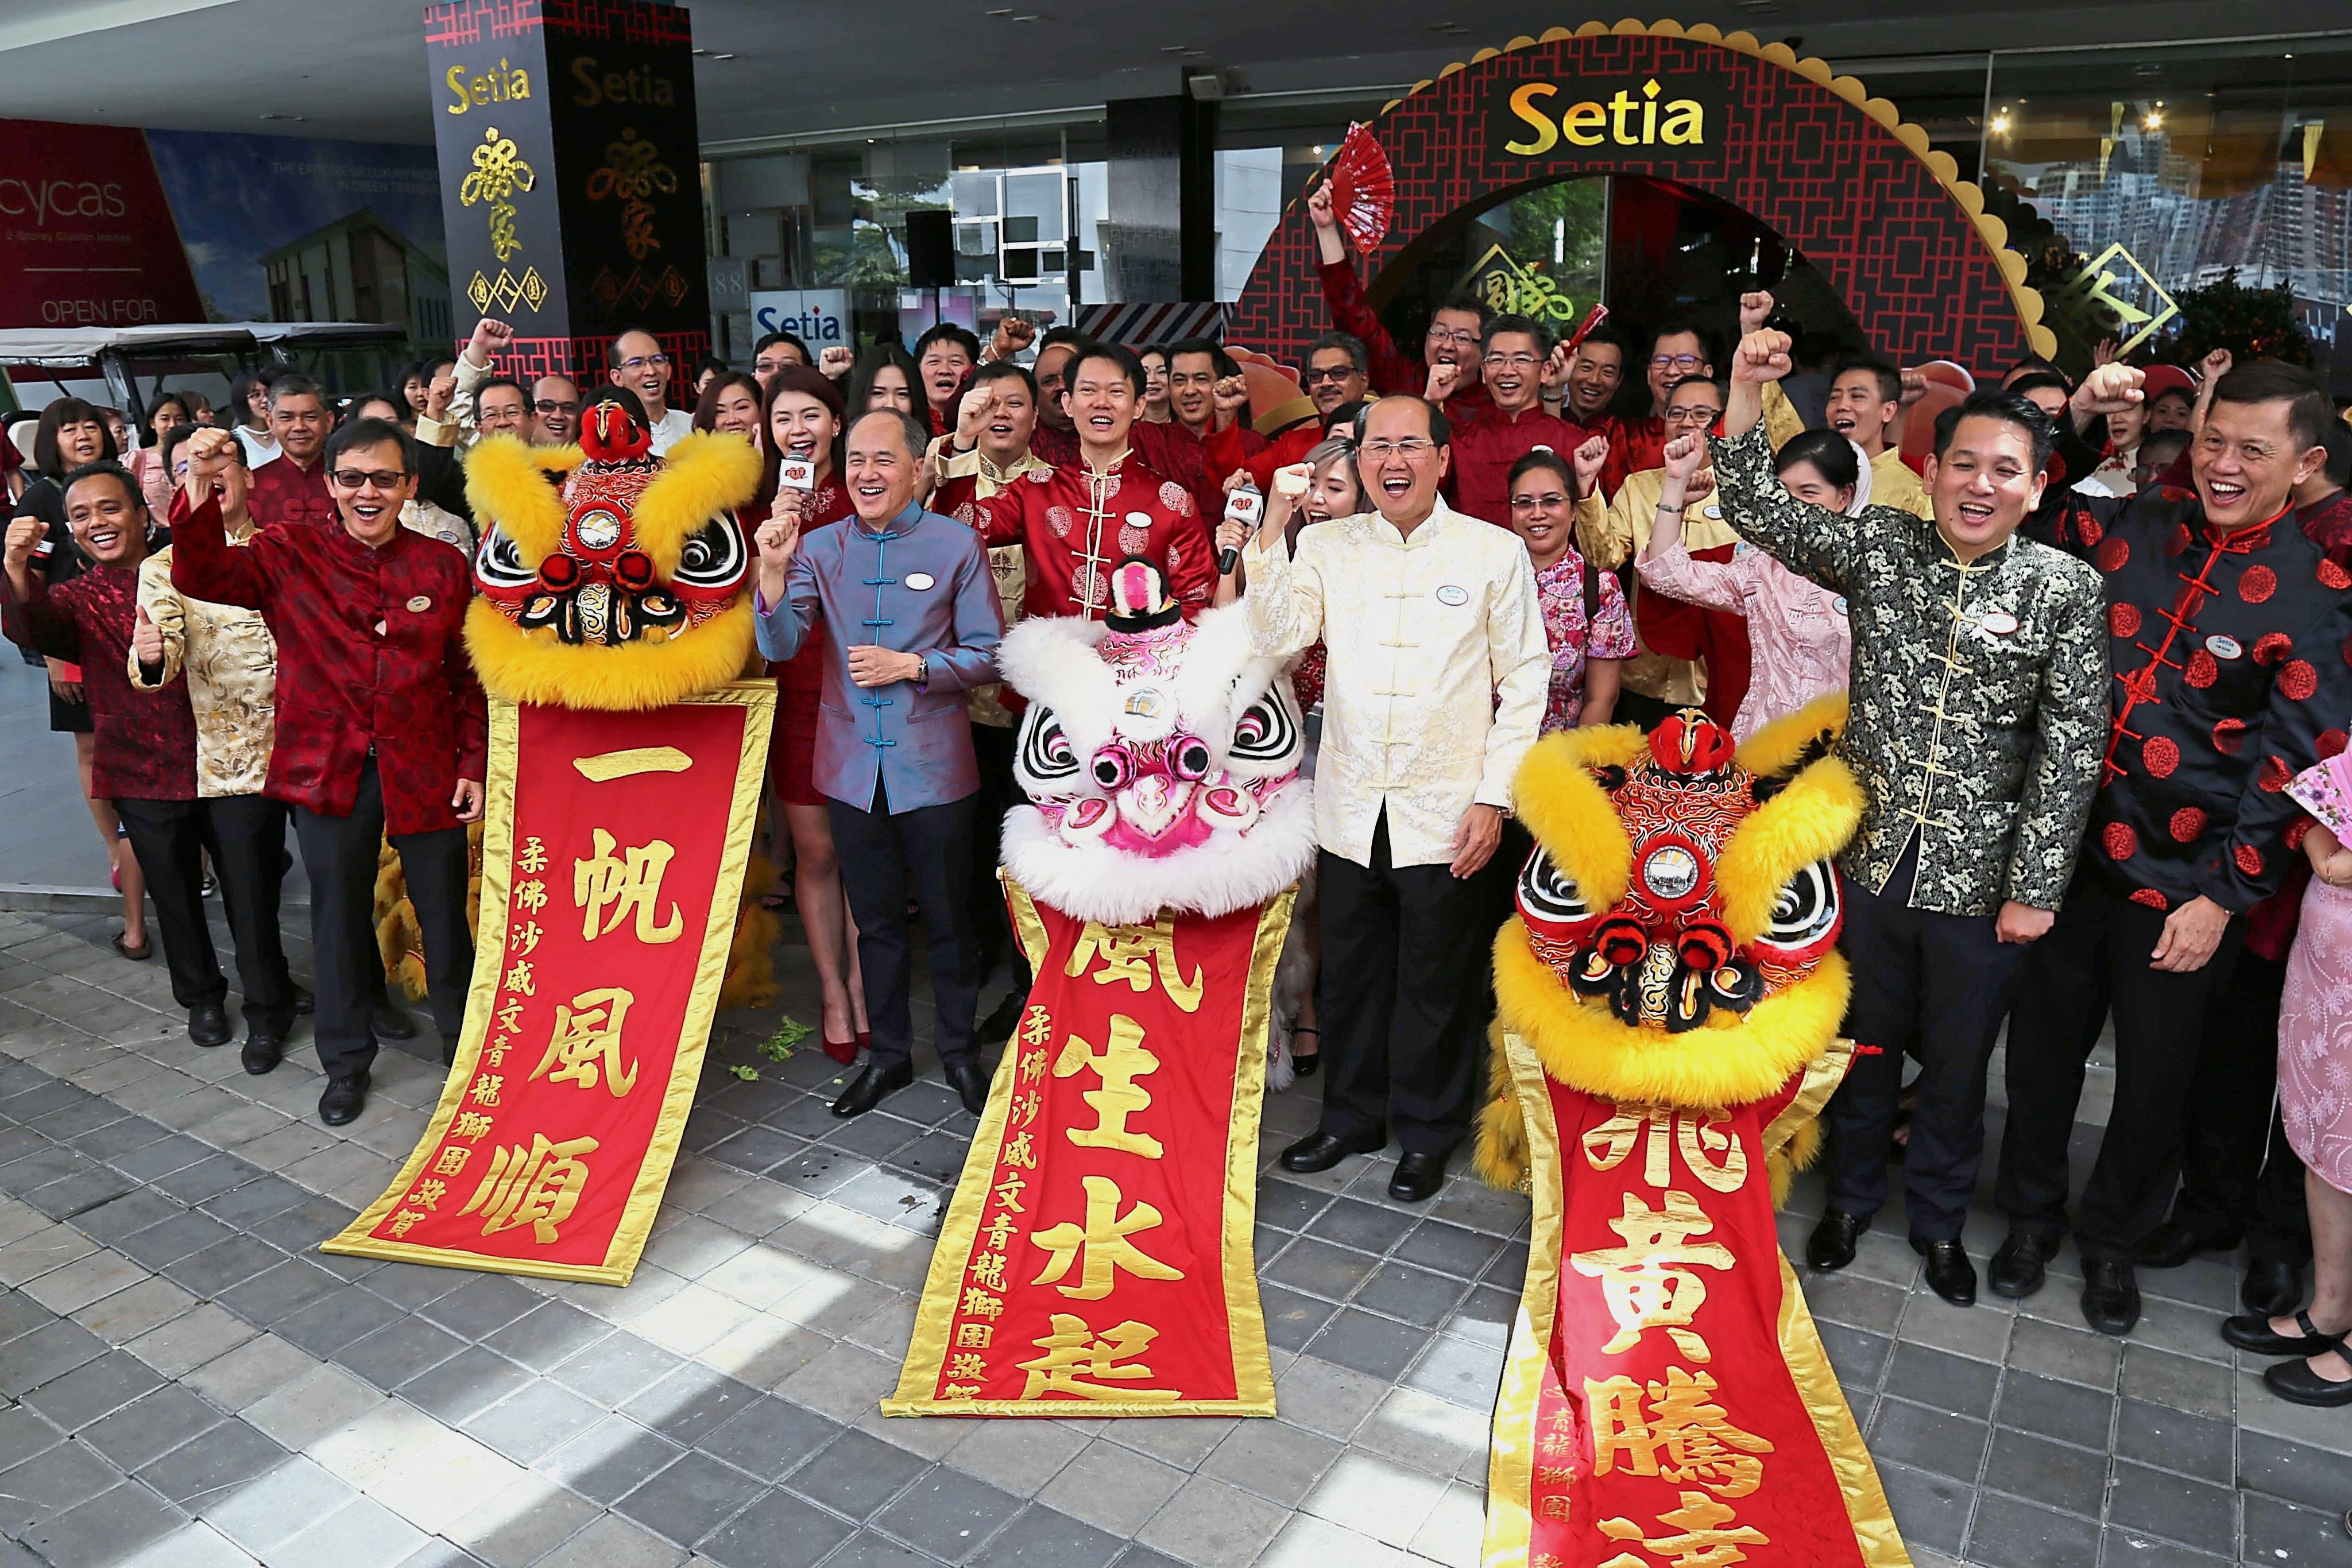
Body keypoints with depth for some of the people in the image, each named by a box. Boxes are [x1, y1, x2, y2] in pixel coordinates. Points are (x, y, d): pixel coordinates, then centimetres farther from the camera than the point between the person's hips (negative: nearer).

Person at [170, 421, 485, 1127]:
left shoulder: (445, 565, 2)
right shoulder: (289, 556, 0)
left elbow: (470, 678, 4)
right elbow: (201, 576, -17)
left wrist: (474, 766, 1)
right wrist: (201, 495, -32)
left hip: (425, 771, 0)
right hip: (328, 773, 0)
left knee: (444, 916, 11)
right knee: (339, 920, 12)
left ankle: (464, 1043, 33)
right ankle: (345, 1064, 28)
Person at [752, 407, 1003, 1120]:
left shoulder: (956, 544, -5)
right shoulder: (821, 548, 3)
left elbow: (988, 653, -4)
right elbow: (779, 646, -6)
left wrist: (912, 667, -17)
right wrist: (774, 568, -21)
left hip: (933, 766, -3)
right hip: (852, 766, 3)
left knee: (947, 919, 11)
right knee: (876, 921, 16)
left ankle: (959, 1049, 29)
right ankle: (889, 1053, 31)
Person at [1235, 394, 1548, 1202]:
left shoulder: (1496, 552, -2)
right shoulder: (1326, 545, 5)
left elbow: (1525, 683, -1)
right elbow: (1277, 640, -8)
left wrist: (1495, 797, -6)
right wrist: (1270, 533, -14)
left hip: (1445, 815, -2)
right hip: (1349, 809, 3)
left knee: (1436, 985, 10)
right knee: (1349, 974, 15)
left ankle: (1426, 1134, 29)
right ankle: (1352, 1115, 34)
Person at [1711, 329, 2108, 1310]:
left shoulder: (2065, 590, -6)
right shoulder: (1880, 548, -2)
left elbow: (2070, 749, -8)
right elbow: (1758, 511, -11)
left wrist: (2035, 889, -10)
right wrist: (1748, 389, -25)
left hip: (1980, 876, -1)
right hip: (1873, 855, 1)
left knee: (1958, 1063, 15)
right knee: (1864, 1043, 17)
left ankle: (1939, 1219, 38)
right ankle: (1852, 1195, 39)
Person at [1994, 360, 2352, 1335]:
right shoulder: (2128, 530, 1)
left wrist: (2222, 897, -12)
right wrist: (2077, 420, -2)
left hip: (2184, 884, -2)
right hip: (2070, 847, 2)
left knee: (2155, 1072, 14)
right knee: (2044, 1045, 14)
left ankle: (2116, 1238, 36)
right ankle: (2030, 1215, 36)